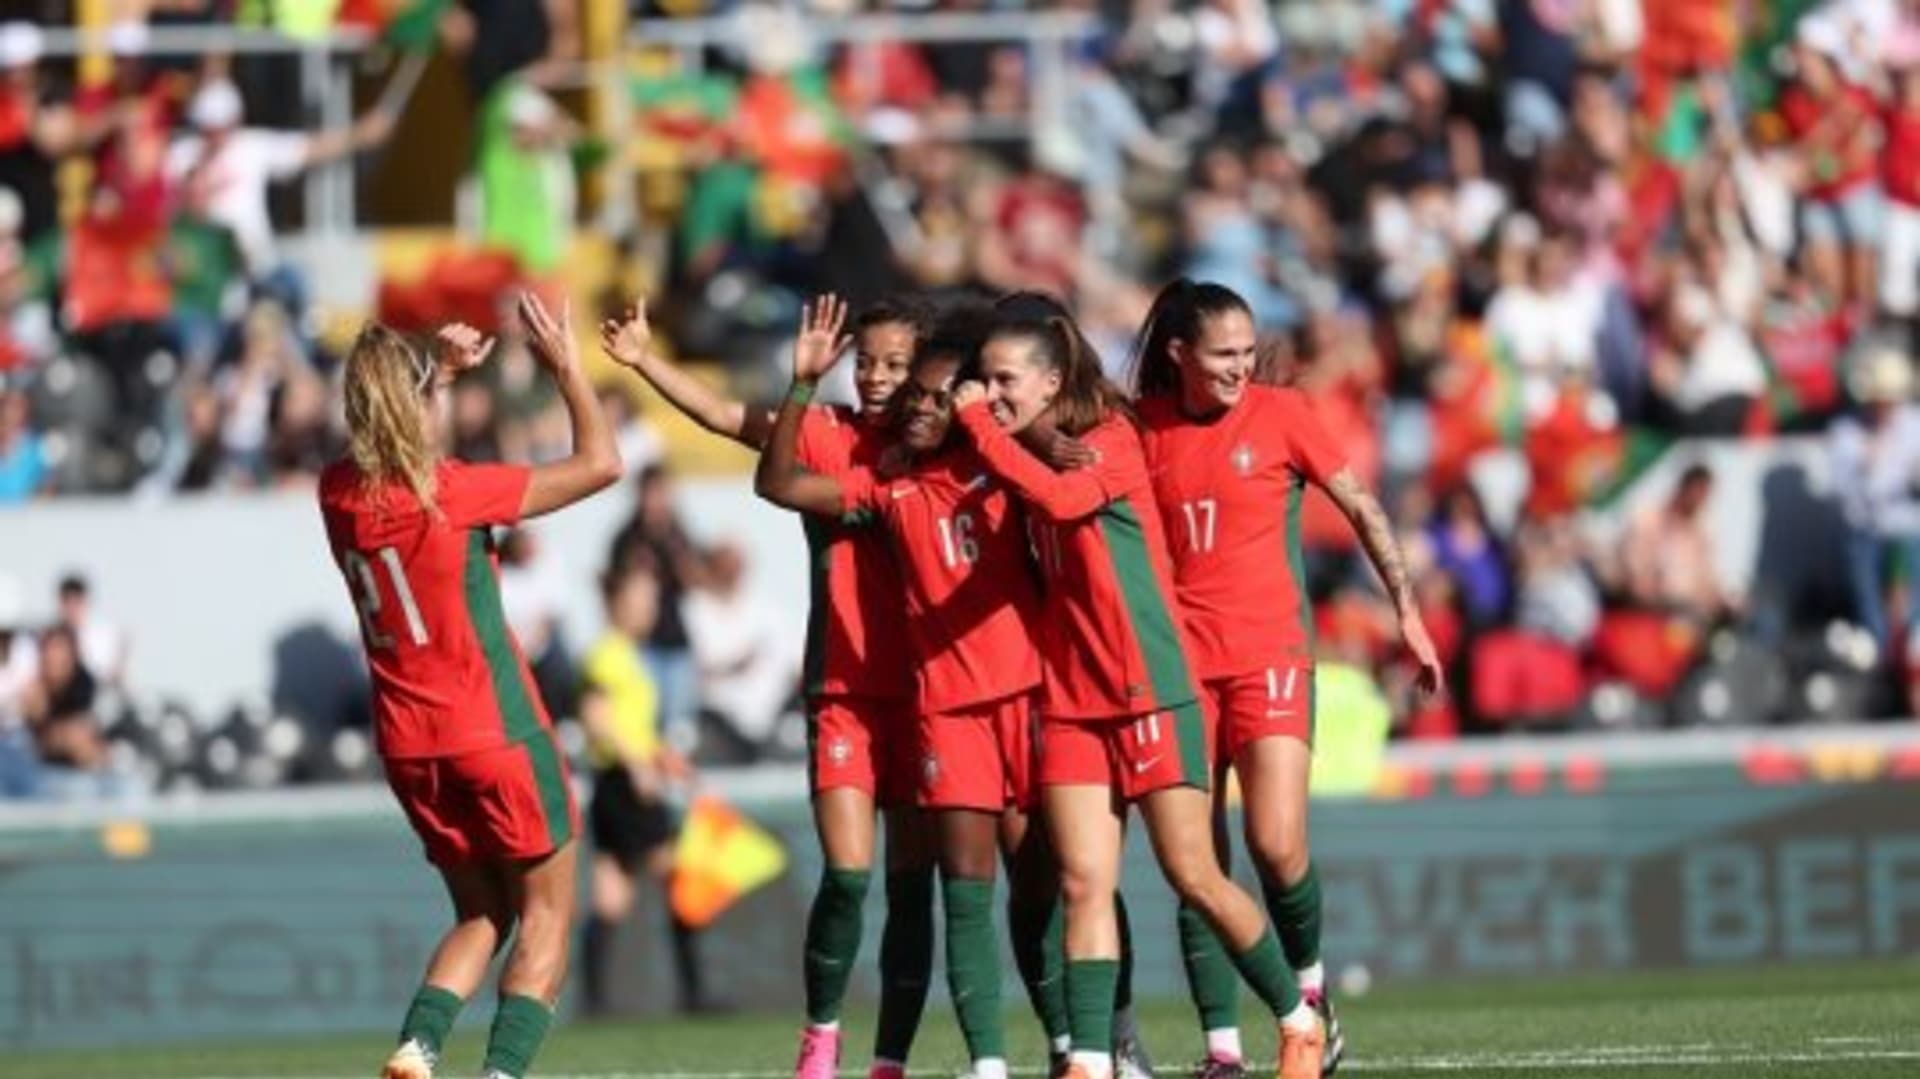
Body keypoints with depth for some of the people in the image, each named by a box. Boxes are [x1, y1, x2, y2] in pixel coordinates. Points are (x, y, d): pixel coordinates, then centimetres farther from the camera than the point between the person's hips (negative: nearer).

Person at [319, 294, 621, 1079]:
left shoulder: (339, 492, -1)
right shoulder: (447, 494, -17)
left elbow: (397, 445, 27)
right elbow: (600, 462, -10)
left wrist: (442, 368, 26)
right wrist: (566, 367, -1)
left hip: (408, 743, 6)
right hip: (496, 734, -6)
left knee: (481, 915, 16)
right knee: (546, 912, 5)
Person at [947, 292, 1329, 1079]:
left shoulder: (1110, 441, -10)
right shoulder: (1041, 455, 11)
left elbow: (1058, 497, -29)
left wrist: (978, 420, -22)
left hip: (1152, 694, -6)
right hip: (1070, 700, 6)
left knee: (1194, 878, -1)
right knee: (1084, 884, -6)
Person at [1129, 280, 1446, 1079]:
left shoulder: (1281, 415, -2)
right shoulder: (1147, 427, 3)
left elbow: (1361, 509, 5)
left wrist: (1407, 610, 2)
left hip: (1269, 654, -2)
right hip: (1181, 658, 2)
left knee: (1278, 846, -15)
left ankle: (1308, 983, 13)